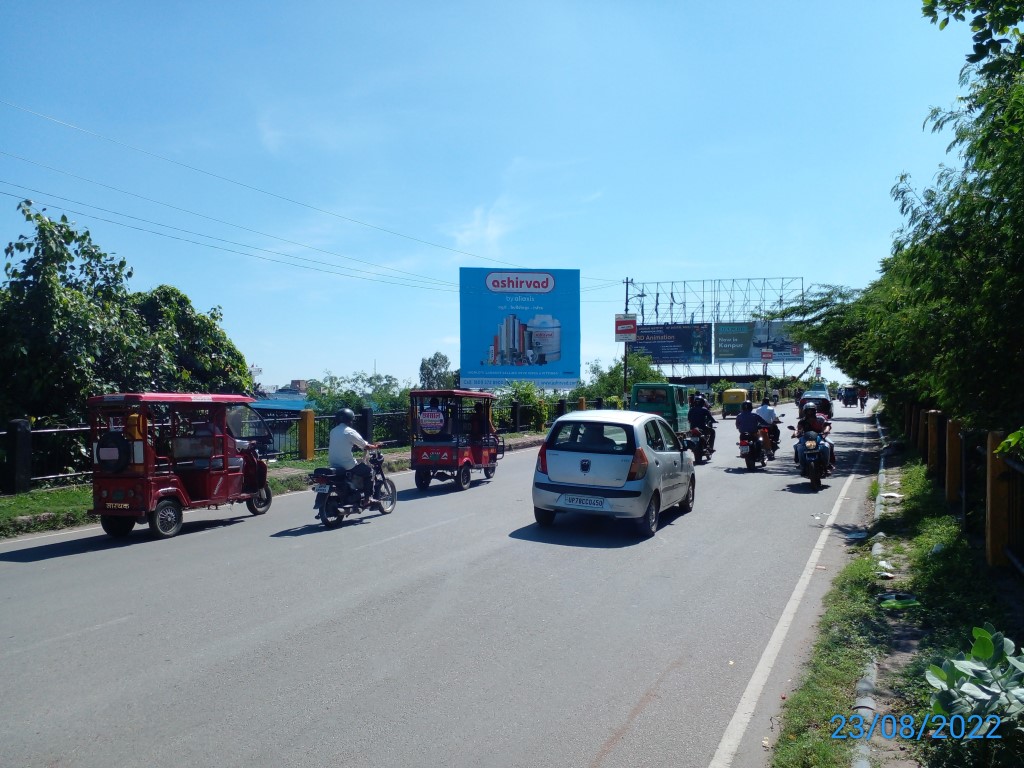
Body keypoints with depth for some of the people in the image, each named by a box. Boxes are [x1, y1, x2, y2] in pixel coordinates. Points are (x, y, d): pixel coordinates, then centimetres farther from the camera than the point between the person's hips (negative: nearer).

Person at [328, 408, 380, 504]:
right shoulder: (350, 432, -13)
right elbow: (365, 446, -9)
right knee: (369, 471, 11)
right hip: (347, 466, -8)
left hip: (334, 465, 8)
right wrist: (375, 447, 11)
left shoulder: (333, 431, 8)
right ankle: (368, 498, 7)